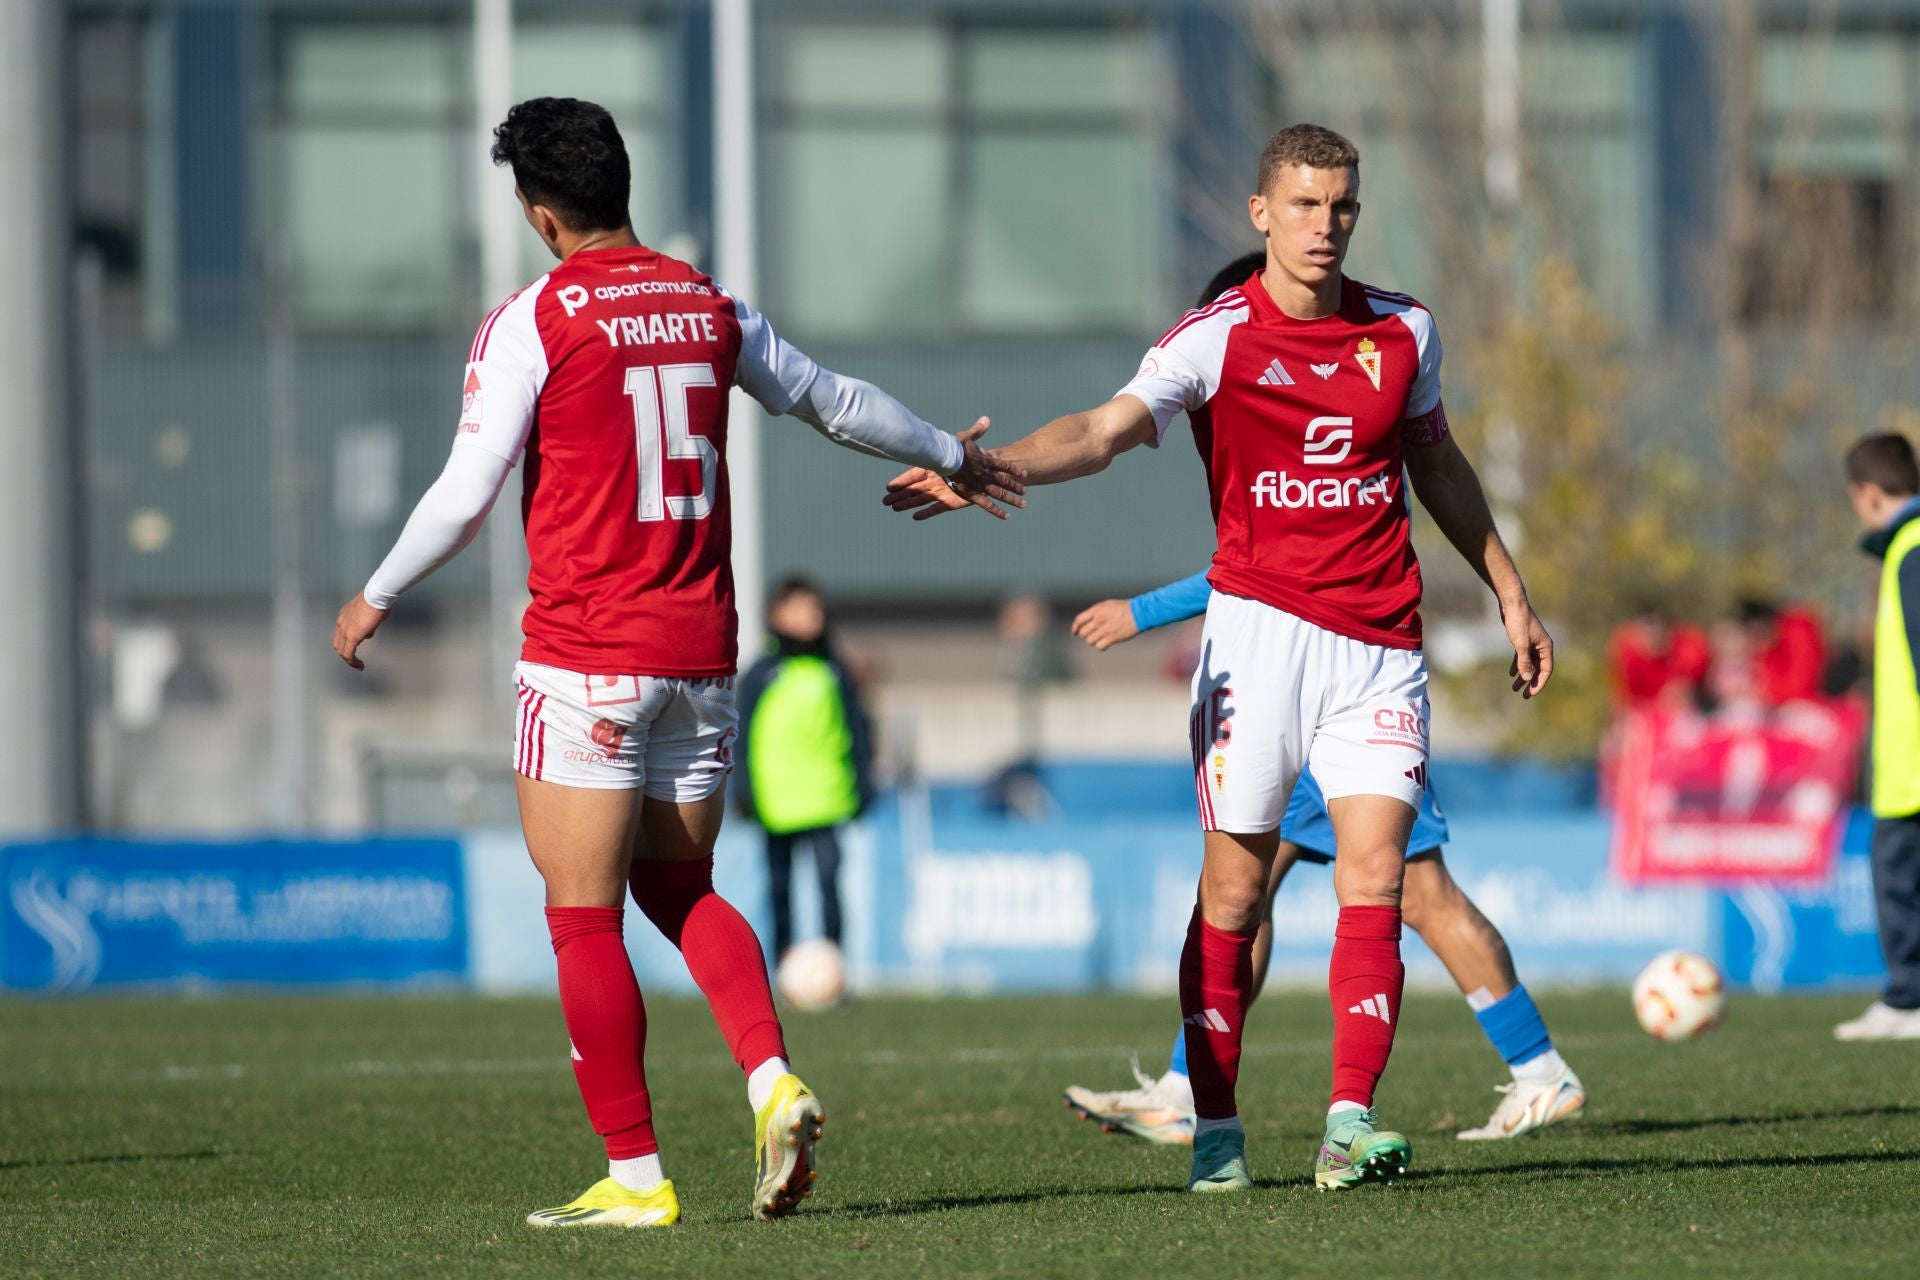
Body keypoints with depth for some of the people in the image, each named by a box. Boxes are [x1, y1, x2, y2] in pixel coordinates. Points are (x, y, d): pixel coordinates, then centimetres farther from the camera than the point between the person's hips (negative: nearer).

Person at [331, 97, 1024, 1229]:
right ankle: (774, 1081, -3)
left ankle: (636, 1176, -3)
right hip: (703, 656, 6)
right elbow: (835, 402, 22)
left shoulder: (533, 323, -8)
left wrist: (376, 600, 5)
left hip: (586, 661, -6)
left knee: (585, 918, -1)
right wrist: (950, 456, 39)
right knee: (679, 888, 19)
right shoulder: (710, 308, 8)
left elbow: (465, 499, -10)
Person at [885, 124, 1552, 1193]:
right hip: (1261, 618, -3)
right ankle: (1217, 1132, 4)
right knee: (1234, 885, -3)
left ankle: (1351, 1124, -11)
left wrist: (1512, 596, 28)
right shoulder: (1214, 339, -5)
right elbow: (1107, 430, -19)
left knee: (1374, 874, -9)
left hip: (1382, 642, 3)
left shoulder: (1404, 330, 8)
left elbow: (1440, 466, 24)